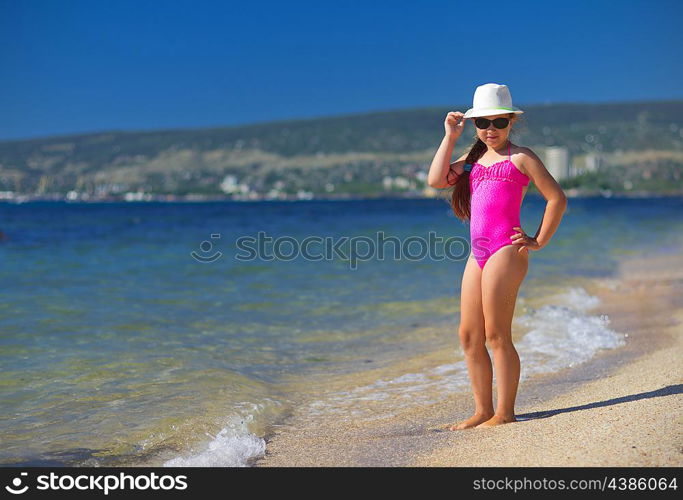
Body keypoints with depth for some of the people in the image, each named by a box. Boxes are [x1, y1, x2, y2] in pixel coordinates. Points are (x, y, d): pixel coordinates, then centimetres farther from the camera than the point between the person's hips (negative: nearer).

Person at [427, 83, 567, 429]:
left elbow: (557, 198, 1)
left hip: (506, 251, -7)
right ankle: (483, 411, 16)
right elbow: (436, 180, 7)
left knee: (496, 335, -6)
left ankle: (504, 413, 4)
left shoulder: (521, 157, 2)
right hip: (477, 254, 8)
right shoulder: (474, 158, 21)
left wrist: (538, 242, -1)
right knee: (468, 336, 7)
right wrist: (450, 137, 10)